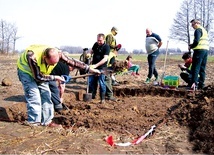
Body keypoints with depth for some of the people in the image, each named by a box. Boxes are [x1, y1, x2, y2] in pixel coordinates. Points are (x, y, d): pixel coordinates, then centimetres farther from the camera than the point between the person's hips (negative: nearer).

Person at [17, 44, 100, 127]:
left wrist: (89, 69, -19)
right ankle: (34, 123, -6)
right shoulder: (33, 57, -42)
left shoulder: (57, 54, -29)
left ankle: (47, 121, 9)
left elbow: (72, 61, -20)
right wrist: (55, 78, -28)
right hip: (26, 70, -5)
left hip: (41, 72, 5)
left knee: (46, 94, 0)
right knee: (34, 96, -15)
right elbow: (38, 77, -33)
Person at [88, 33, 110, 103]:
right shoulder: (95, 44, 5)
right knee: (91, 82, 11)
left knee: (101, 83, -3)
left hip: (101, 68, -6)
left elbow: (105, 59, -24)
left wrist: (96, 65, -31)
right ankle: (92, 96, 27)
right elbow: (91, 52, 24)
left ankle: (102, 98, 8)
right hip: (93, 66, 6)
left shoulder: (106, 47, -14)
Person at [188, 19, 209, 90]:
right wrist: (192, 45, 16)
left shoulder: (198, 30, -7)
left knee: (195, 68, -9)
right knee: (202, 68, 9)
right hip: (206, 50, 9)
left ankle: (194, 83, -16)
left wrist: (191, 47, -3)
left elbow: (196, 41, -18)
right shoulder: (204, 30, 22)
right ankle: (201, 84, 11)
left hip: (199, 50, -9)